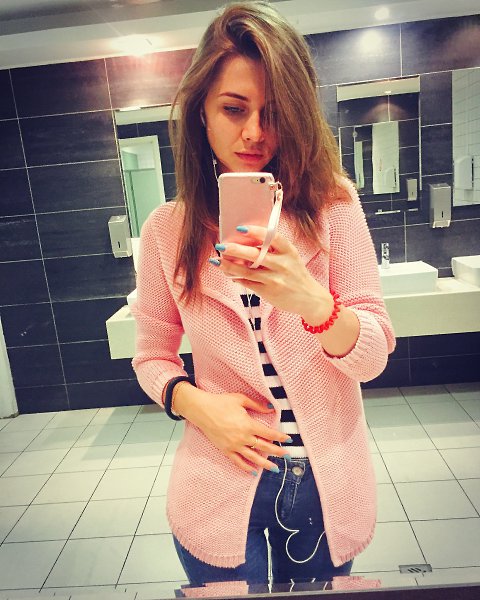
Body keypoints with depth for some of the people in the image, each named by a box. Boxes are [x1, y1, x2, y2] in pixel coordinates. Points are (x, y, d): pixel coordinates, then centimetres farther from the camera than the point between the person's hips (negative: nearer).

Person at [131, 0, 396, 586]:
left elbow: (373, 355, -13)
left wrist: (312, 302, -33)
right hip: (222, 490, 0)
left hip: (327, 486, 1)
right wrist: (195, 402, -18)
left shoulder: (331, 205, -9)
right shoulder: (167, 229, -6)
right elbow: (152, 355, 2)